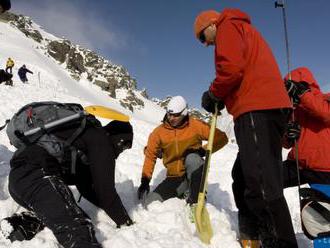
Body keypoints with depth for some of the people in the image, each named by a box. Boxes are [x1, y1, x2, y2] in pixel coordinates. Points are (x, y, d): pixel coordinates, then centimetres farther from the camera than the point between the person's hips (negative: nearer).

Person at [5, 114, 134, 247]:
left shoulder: (83, 135, 30)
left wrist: (113, 209, 30)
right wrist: (123, 220, 13)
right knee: (76, 229, -24)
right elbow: (105, 189, 1)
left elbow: (85, 187, 32)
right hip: (38, 175, -10)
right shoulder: (101, 139, 3)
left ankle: (22, 225, 2)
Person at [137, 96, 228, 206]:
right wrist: (145, 181, -4)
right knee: (151, 203, -14)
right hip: (174, 179, 3)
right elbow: (150, 156, 3)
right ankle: (182, 195, 11)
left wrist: (203, 150, -18)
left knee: (192, 158, -35)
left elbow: (221, 138, -7)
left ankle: (197, 199, -21)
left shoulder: (195, 126, -8)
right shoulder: (159, 132, -2)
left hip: (194, 175, -3)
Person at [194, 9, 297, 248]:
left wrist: (213, 95, 1)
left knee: (262, 185, -14)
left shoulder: (228, 26, 3)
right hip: (267, 109, 11)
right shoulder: (245, 31, 34)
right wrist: (221, 97, 17)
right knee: (243, 179, 14)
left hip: (257, 111, -11)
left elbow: (231, 67, -15)